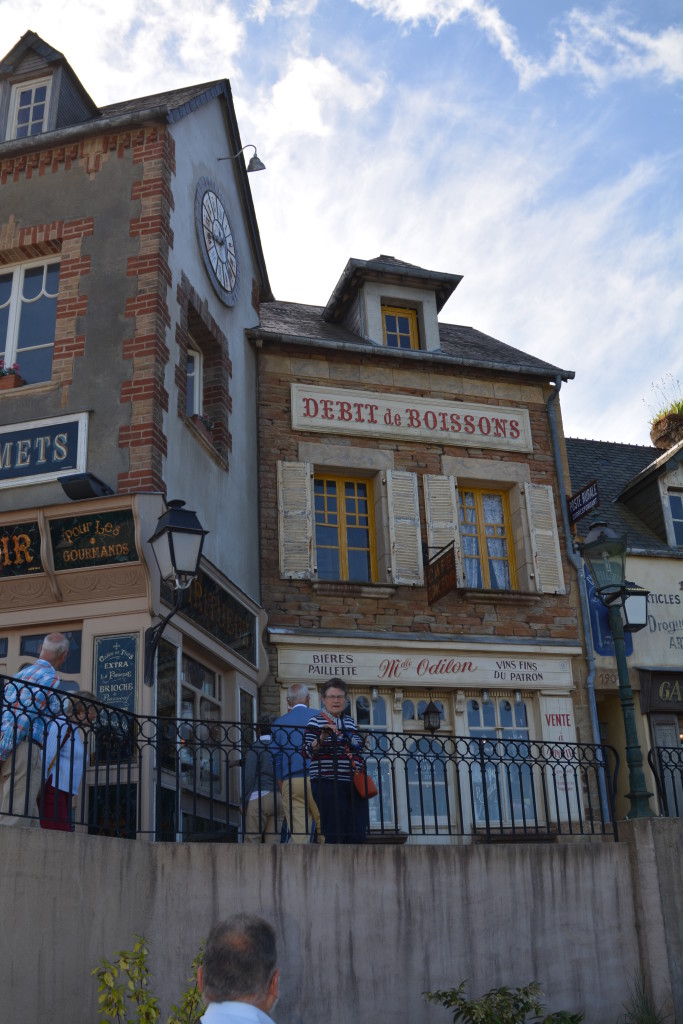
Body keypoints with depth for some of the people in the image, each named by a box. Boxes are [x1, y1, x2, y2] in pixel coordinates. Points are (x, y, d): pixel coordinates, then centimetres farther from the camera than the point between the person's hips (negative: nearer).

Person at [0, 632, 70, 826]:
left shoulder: (21, 674, 23)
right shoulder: (50, 677, -3)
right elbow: (24, 716, -13)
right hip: (25, 749, -8)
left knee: (30, 819, 9)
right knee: (16, 817, -9)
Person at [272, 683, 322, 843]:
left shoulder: (278, 723, 11)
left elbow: (276, 762, 12)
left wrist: (283, 791, 16)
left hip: (291, 782, 2)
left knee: (298, 837, 0)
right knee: (325, 831, 0)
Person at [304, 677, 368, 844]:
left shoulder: (350, 721, 18)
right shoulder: (316, 721, 0)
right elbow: (309, 751, -11)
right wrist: (321, 738, -29)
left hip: (354, 784, 6)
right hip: (329, 784, -6)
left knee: (358, 834, 1)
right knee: (334, 835, -9)